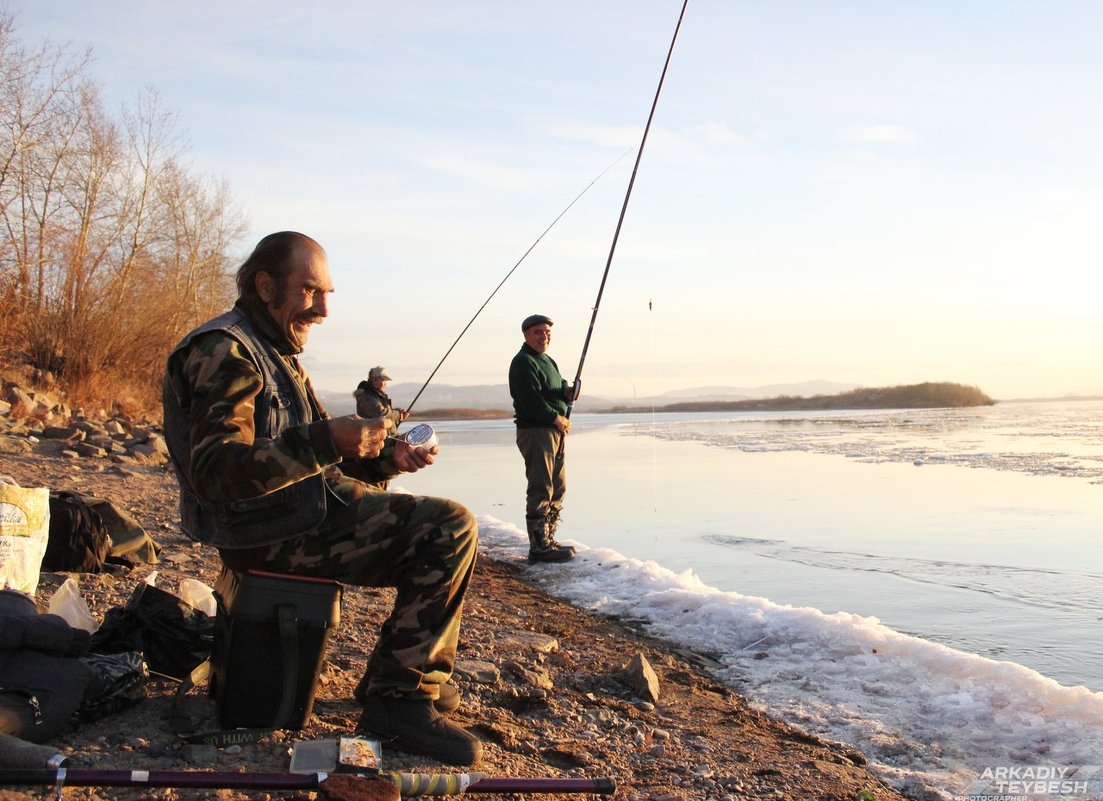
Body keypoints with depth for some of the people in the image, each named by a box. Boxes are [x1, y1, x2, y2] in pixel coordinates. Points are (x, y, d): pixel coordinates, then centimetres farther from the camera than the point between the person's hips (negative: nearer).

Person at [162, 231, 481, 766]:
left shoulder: (280, 356, 21)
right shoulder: (224, 351, -13)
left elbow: (313, 459, 21)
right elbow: (216, 472, -25)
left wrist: (387, 457, 3)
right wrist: (324, 441, -32)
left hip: (306, 507, 11)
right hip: (268, 531, -11)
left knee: (447, 528, 17)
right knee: (449, 528, -20)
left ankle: (421, 679, 20)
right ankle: (397, 698, -12)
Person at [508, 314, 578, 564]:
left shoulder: (548, 361, 21)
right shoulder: (523, 362, -11)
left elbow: (557, 387, 22)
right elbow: (531, 399, -20)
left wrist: (567, 392, -2)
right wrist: (557, 418, -15)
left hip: (556, 431, 10)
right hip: (535, 430, -10)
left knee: (558, 488, 14)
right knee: (541, 491, -10)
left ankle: (548, 540, 22)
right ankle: (539, 547, -8)